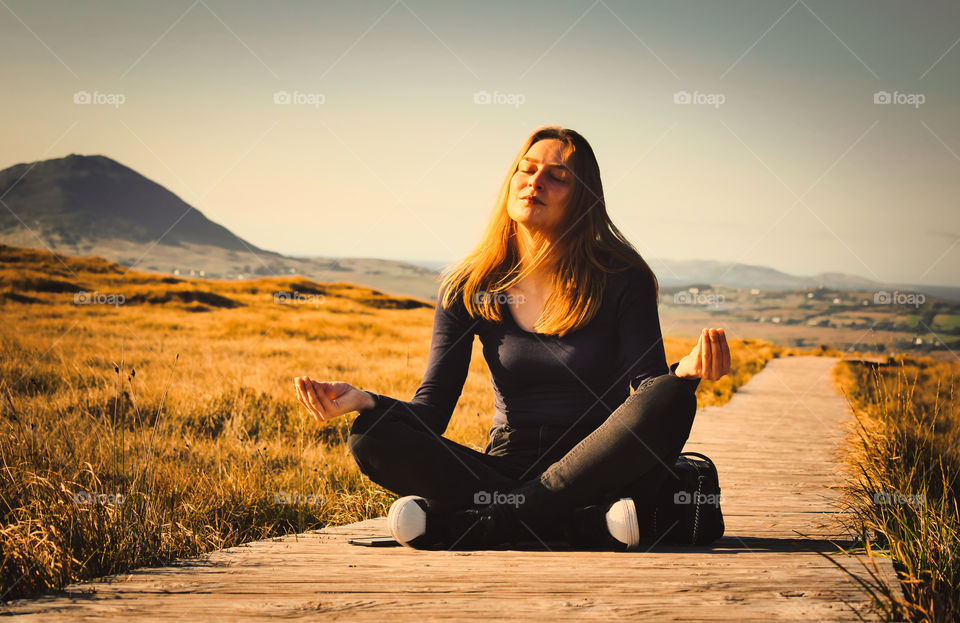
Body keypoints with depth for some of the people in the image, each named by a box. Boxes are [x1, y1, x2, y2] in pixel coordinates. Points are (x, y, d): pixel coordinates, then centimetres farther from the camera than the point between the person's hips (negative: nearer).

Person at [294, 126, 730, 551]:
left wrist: (685, 372, -32)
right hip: (507, 466, 1)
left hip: (599, 467, -1)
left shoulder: (622, 280, -1)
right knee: (371, 438, -21)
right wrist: (361, 400, -20)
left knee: (670, 398, -32)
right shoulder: (468, 290, 4)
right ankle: (587, 524, -30)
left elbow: (648, 390, -9)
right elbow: (432, 411, -1)